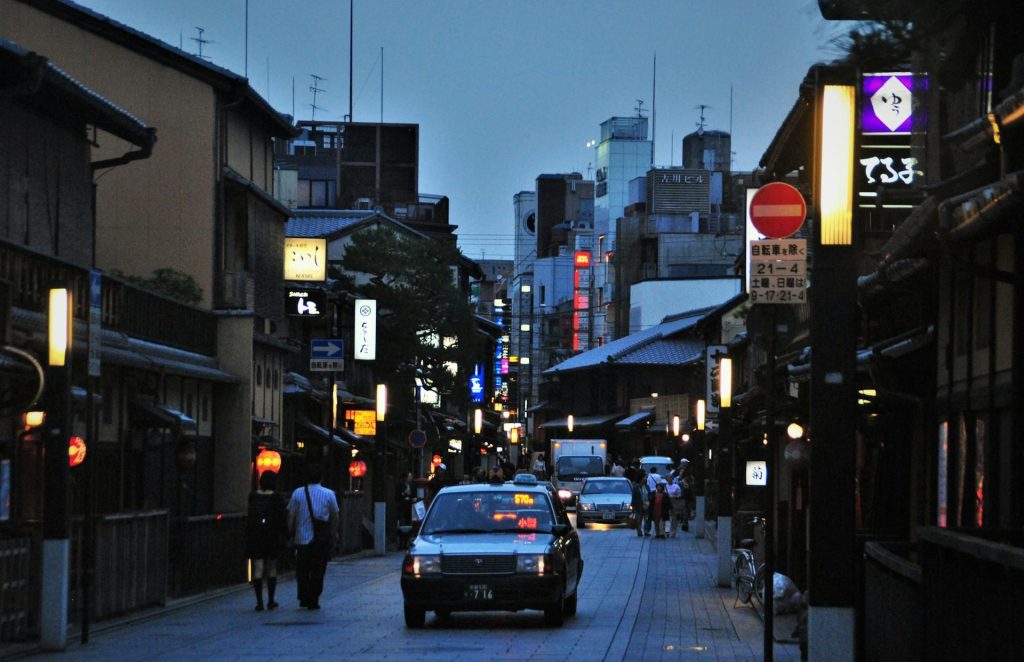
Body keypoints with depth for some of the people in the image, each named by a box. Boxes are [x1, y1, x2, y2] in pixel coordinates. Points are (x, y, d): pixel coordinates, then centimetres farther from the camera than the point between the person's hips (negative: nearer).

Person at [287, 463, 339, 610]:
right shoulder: (329, 494, -2)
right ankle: (313, 601, 4)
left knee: (302, 570, 14)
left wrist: (291, 534, 7)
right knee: (318, 570, 6)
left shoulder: (297, 493, -2)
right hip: (322, 539, 0)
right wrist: (333, 535, 14)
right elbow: (335, 517, 3)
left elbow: (291, 517, -1)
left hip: (302, 538, 0)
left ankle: (304, 598, 6)